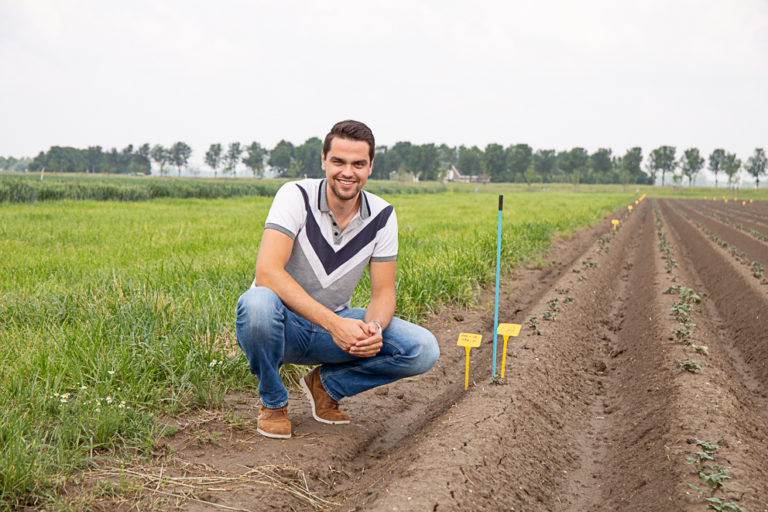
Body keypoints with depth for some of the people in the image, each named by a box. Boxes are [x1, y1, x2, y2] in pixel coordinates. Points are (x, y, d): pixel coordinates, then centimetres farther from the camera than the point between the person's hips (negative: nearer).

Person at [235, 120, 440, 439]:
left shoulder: (382, 216, -5)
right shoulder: (296, 197, -17)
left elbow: (383, 292, -2)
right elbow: (267, 273, -30)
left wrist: (374, 328, -27)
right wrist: (333, 324, -38)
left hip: (336, 324, 4)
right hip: (285, 324, -3)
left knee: (423, 350, -17)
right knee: (258, 303, -40)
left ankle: (327, 384, 7)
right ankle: (273, 401, -9)